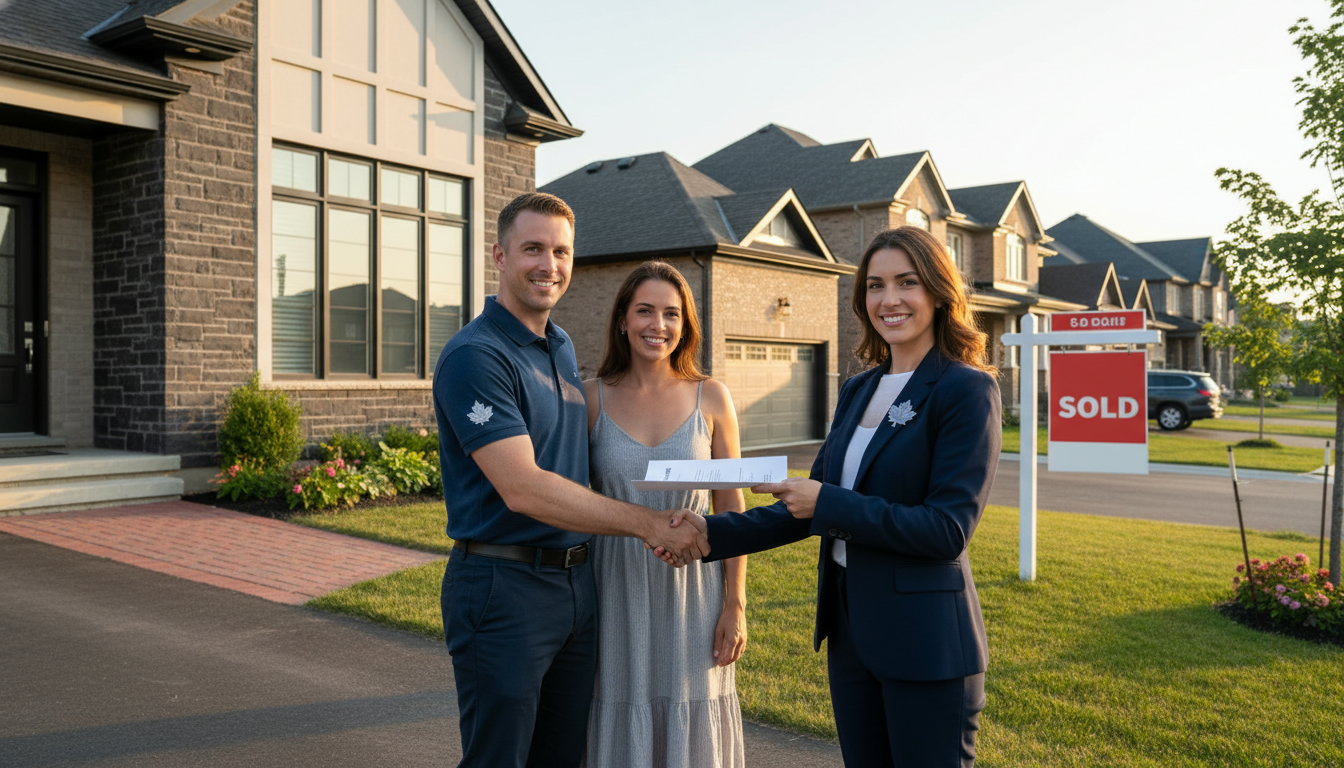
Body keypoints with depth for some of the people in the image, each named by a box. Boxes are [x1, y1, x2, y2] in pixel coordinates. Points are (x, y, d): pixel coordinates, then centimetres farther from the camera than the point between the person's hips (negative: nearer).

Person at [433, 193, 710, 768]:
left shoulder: (561, 348, 12)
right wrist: (648, 524, -19)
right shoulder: (476, 355, -16)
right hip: (503, 586, -8)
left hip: (576, 584, 8)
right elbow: (523, 488, -23)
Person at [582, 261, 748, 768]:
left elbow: (732, 508, 2)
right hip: (618, 594, 0)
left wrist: (735, 605, -1)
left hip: (692, 590, 0)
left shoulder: (711, 398, -1)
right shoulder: (592, 399, -2)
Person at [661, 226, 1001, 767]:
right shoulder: (858, 391, 9)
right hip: (849, 628, 7)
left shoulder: (967, 389, -12)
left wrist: (829, 505, -19)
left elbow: (949, 529, -18)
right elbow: (811, 509, 12)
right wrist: (710, 534, 3)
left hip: (925, 639, -7)